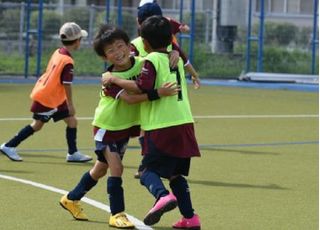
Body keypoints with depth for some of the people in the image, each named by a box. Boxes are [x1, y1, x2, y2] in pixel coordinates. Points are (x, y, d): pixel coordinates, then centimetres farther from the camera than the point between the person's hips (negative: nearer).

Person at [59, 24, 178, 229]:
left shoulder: (142, 64, -10)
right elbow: (129, 98, -41)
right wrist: (158, 93, -50)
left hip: (126, 127, 6)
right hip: (107, 127, -6)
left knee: (101, 168, 17)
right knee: (116, 167, -17)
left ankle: (72, 199, 36)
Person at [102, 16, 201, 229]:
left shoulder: (152, 60, -7)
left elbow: (143, 87, -19)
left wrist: (115, 80, -10)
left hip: (161, 127, -7)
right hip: (184, 123, 7)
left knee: (149, 170, -2)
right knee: (177, 173, 17)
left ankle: (163, 196, -29)